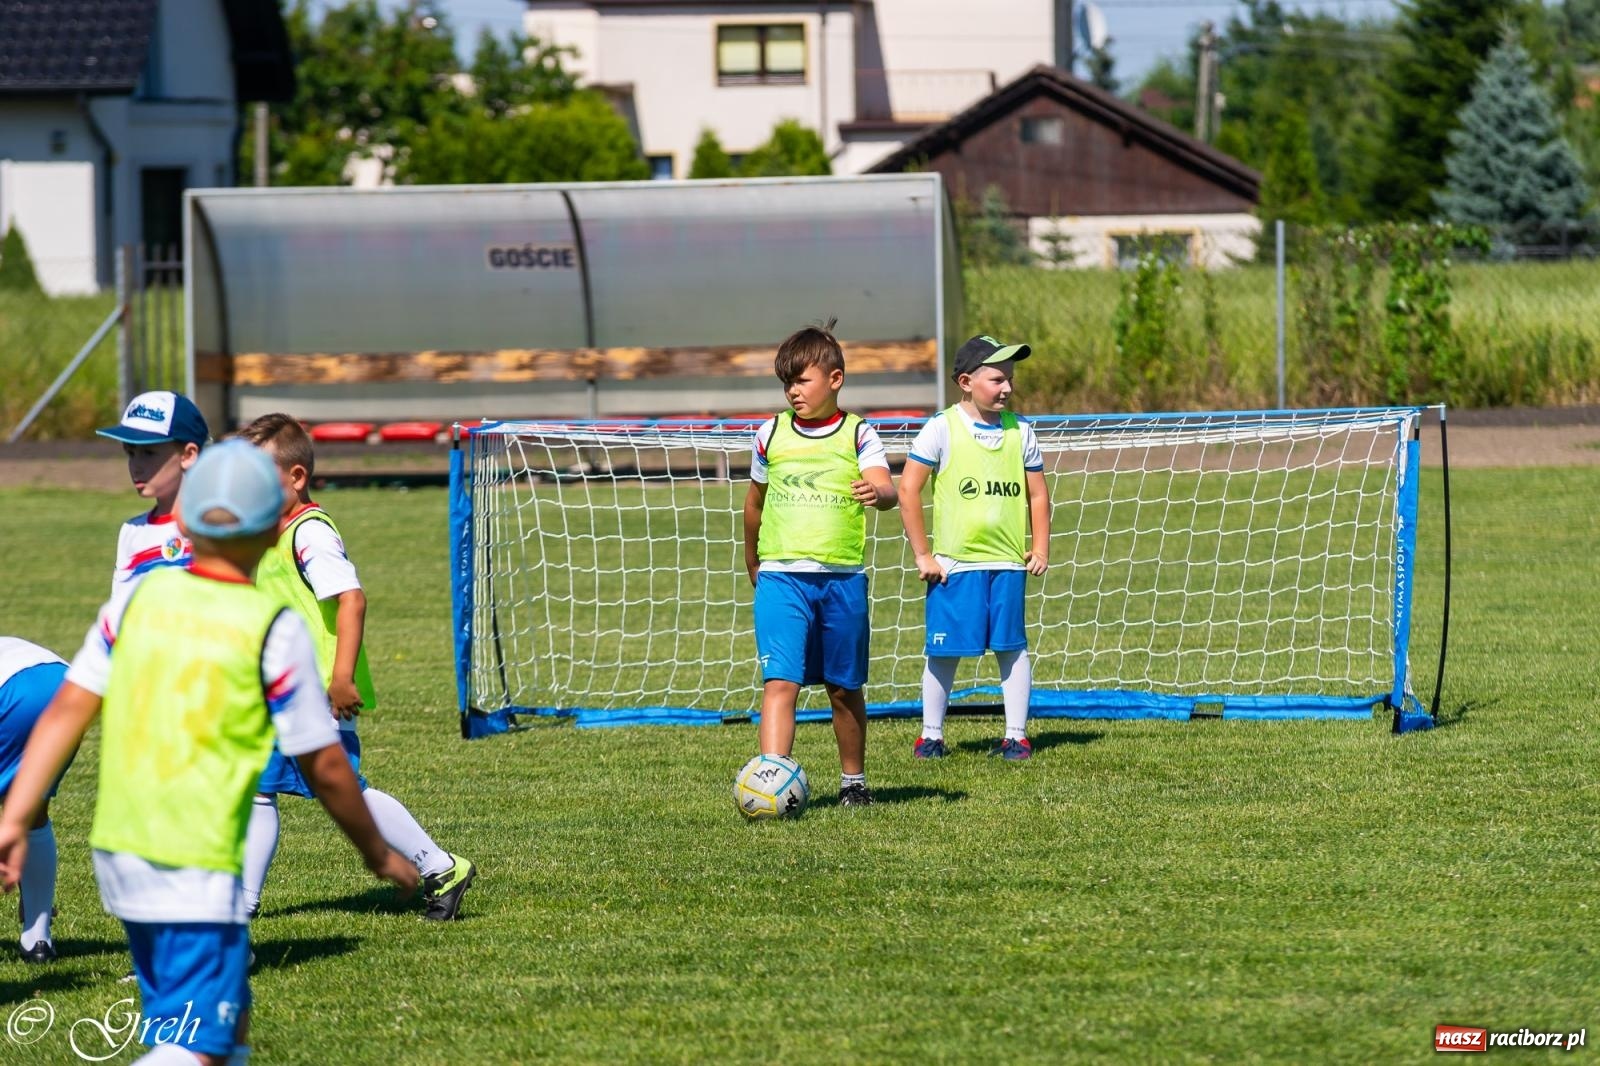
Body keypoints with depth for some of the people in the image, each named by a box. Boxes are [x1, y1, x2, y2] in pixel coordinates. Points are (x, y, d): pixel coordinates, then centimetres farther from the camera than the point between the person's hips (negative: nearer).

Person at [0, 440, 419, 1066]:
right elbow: (324, 767, -2)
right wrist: (377, 853, 12)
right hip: (196, 868, -6)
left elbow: (65, 713, 1)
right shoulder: (275, 630, -8)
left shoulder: (139, 599, 5)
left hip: (118, 851, 6)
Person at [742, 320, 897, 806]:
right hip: (781, 577, 0)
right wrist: (752, 563, 29)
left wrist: (877, 492, -40)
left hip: (842, 578, 0)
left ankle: (853, 781, 30)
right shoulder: (771, 434, 7)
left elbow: (886, 488, -16)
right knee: (780, 682, -14)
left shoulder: (858, 435, 1)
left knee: (844, 688, 12)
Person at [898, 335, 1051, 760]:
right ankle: (931, 736, 13)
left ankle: (1016, 735, 12)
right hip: (954, 563, -3)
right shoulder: (941, 429, -4)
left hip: (1008, 561, 3)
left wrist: (1040, 549, 7)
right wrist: (922, 554, -6)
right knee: (944, 651, 1)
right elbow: (908, 490, -5)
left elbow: (1037, 495, 15)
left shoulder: (1020, 431, 7)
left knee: (1012, 648, 4)